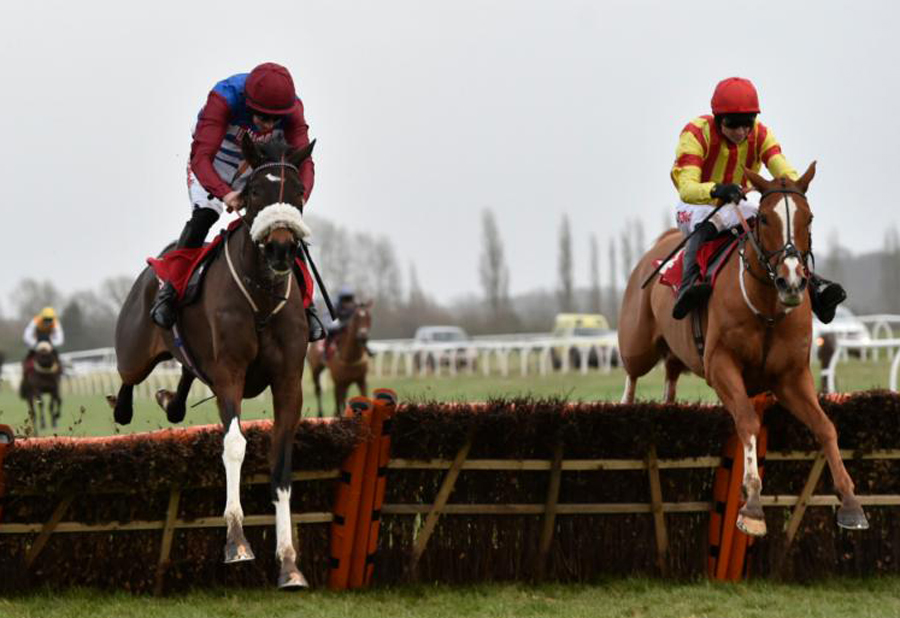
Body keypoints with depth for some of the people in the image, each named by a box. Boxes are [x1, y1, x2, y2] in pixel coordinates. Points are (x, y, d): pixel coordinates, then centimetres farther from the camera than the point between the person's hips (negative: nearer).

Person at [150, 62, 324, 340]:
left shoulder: (293, 110, -27)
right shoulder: (223, 99, -37)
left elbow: (304, 162, -32)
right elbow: (201, 158, -44)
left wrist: (299, 197, -54)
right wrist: (225, 194, -62)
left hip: (256, 170, 3)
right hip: (213, 165, -3)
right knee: (204, 215, -27)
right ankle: (170, 290, -15)